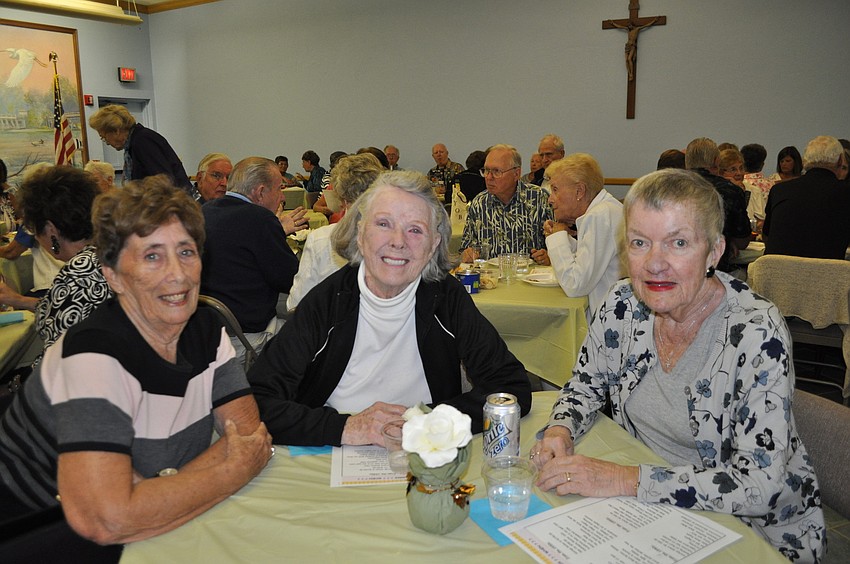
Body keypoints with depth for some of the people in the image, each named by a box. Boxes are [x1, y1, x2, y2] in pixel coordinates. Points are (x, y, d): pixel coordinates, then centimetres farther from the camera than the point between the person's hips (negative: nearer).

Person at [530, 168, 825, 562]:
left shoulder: (757, 333, -24)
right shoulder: (624, 306, -9)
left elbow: (759, 485, -26)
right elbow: (585, 386, 7)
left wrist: (623, 480, -30)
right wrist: (560, 430, -14)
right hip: (652, 512, 5)